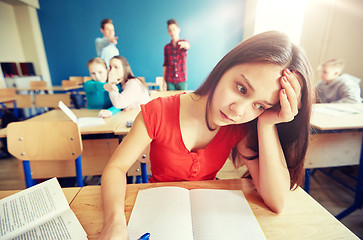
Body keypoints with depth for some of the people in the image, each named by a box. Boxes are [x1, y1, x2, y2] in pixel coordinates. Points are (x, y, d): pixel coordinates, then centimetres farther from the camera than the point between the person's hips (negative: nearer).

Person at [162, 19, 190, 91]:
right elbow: (165, 65, 10)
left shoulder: (184, 42, 5)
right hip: (169, 81, 1)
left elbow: (188, 46, -20)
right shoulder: (167, 47, 10)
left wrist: (184, 44, -46)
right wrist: (164, 81, 4)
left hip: (182, 80, -1)